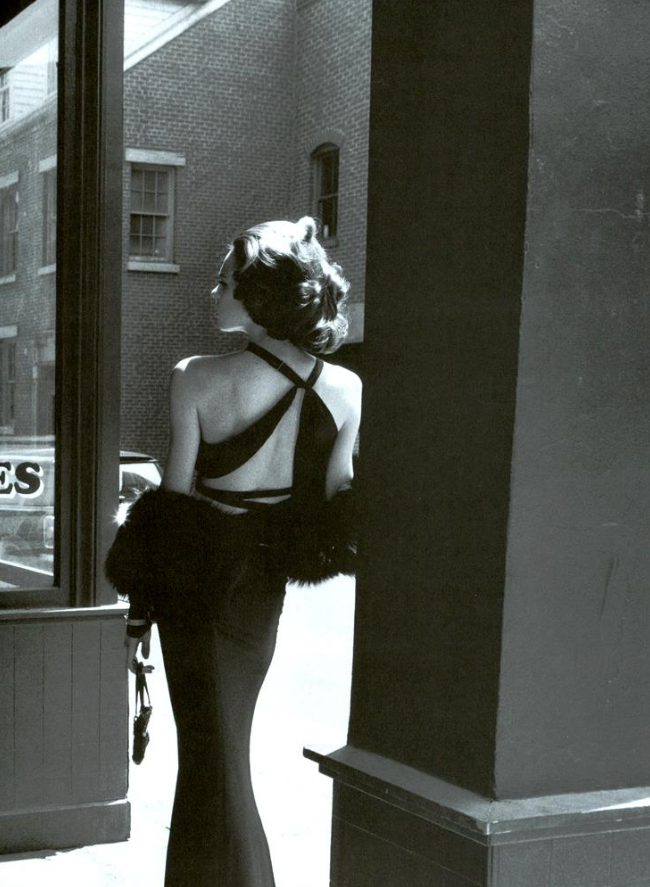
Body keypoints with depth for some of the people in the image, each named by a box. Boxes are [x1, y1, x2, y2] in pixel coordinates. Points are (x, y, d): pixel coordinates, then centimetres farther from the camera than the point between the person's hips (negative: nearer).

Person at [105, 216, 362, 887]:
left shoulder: (197, 378, -18)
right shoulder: (345, 390, -8)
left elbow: (175, 494, -13)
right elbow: (335, 497, -1)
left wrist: (139, 608, -4)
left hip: (197, 572, -4)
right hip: (266, 583, 5)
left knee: (211, 749, 6)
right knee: (230, 739, 24)